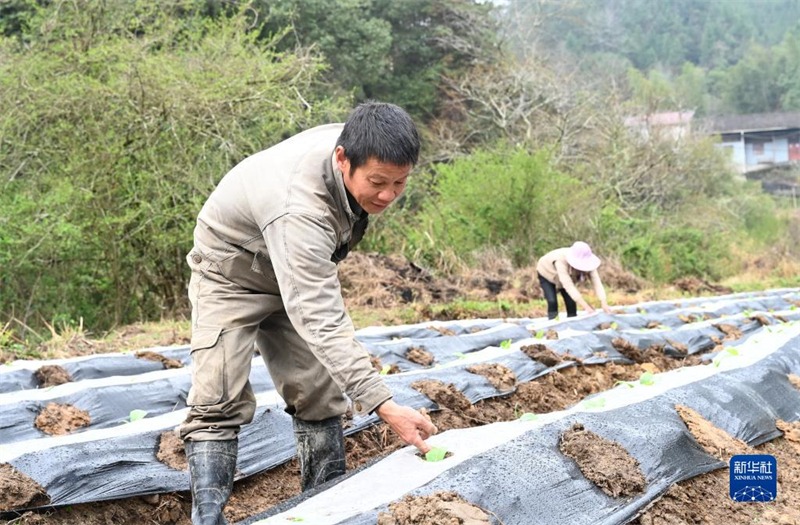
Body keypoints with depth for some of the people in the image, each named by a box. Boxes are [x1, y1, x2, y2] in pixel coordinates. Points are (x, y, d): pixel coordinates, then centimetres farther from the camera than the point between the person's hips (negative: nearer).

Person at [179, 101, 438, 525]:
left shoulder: (354, 148, -20)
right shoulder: (299, 210, -43)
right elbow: (320, 322, -48)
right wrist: (384, 405, -54)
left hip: (297, 272, 7)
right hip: (232, 274, -7)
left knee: (319, 395, 3)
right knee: (219, 404, -18)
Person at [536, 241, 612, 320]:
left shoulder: (587, 263, -31)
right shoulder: (561, 261, -46)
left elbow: (597, 282, -36)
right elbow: (568, 285, -51)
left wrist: (604, 304, -50)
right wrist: (585, 306, -56)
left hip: (567, 275, 4)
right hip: (547, 274, -4)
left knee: (571, 302, -9)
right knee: (552, 301, -22)